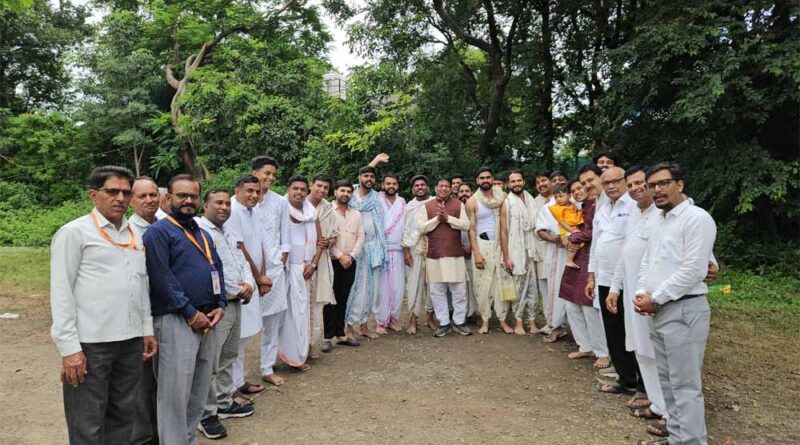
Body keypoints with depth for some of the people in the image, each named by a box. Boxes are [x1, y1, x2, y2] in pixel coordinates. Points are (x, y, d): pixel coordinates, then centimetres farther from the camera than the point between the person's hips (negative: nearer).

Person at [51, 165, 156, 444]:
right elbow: (61, 292, -8)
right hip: (90, 343, -5)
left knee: (123, 414, 15)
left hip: (131, 340, 6)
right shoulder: (74, 232, -4)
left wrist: (147, 329, 14)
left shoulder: (135, 236, 14)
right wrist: (69, 347, -12)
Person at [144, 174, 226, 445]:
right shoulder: (159, 231, -6)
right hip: (176, 321, -7)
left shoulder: (204, 235, 18)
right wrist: (191, 313, -16)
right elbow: (162, 278, -15)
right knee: (175, 393, -2)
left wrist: (220, 306, 2)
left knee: (199, 392, 15)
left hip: (207, 321, 8)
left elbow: (218, 270, 18)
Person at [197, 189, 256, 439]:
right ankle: (207, 414, 10)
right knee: (210, 363, -2)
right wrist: (238, 289, -13)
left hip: (235, 303, 10)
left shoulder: (228, 234, 17)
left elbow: (242, 262, 19)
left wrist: (249, 284, -2)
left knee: (228, 358, 18)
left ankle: (225, 403, 31)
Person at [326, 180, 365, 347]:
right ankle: (328, 337, 4)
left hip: (350, 262, 4)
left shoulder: (356, 214, 13)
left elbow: (361, 236, 7)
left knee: (343, 299, 9)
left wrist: (351, 256, -6)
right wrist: (340, 256, -13)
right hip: (332, 261, -4)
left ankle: (340, 334, 16)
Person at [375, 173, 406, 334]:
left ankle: (393, 319, 16)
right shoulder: (377, 201, -2)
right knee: (382, 287, -2)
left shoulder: (403, 202, 9)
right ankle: (381, 322, 8)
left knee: (398, 287, 3)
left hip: (398, 250, 3)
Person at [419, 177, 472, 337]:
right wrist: (437, 218, -12)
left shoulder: (458, 204, 5)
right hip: (434, 255, 0)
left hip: (455, 254, 0)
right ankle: (443, 323, 15)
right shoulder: (427, 206, 6)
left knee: (459, 290, 4)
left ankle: (459, 322, 18)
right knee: (437, 291, 4)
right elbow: (422, 228, -1)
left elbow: (466, 225, -4)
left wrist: (448, 217, -13)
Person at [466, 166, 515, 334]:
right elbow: (471, 229, -5)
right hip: (482, 245, -2)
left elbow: (504, 227, 1)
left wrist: (506, 254, -4)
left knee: (501, 283, 4)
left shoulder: (501, 198, 3)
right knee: (482, 284, 1)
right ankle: (485, 320, 11)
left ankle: (502, 320, 14)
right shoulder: (472, 201, -3)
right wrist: (476, 253, -14)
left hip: (500, 244, 2)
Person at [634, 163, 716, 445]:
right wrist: (642, 294, 0)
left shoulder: (697, 218, -11)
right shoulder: (660, 221, 16)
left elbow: (693, 270, -18)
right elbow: (647, 262, 18)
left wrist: (655, 298, -14)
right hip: (658, 312, 9)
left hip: (684, 311, -9)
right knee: (667, 381, 16)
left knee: (686, 386, -3)